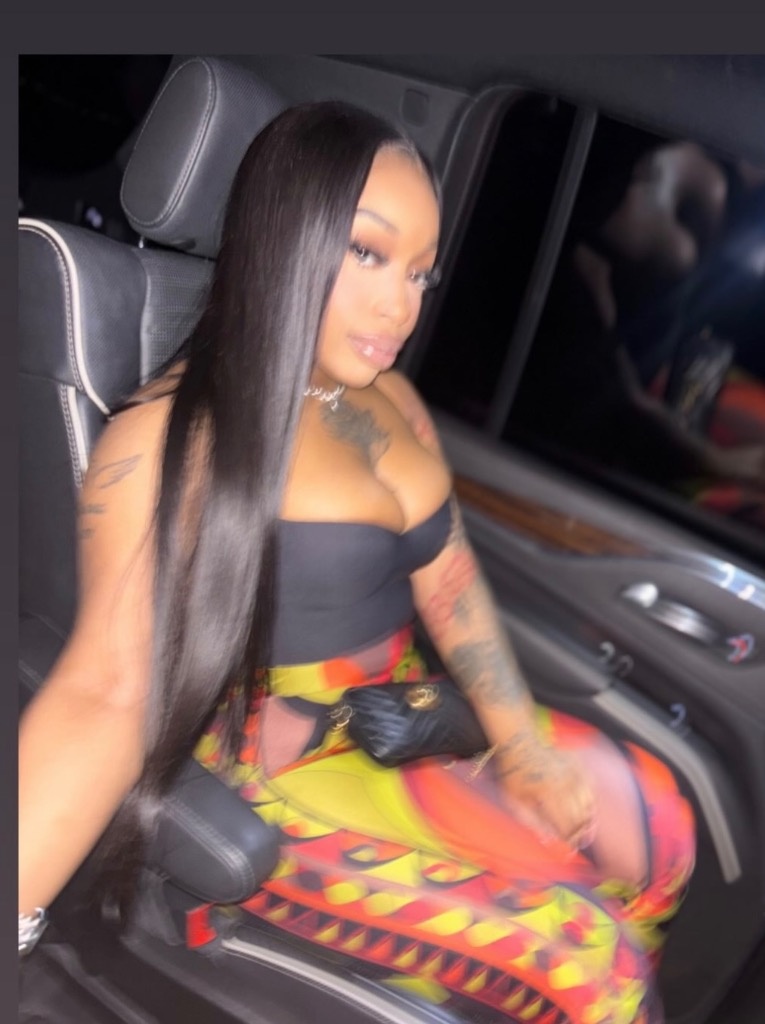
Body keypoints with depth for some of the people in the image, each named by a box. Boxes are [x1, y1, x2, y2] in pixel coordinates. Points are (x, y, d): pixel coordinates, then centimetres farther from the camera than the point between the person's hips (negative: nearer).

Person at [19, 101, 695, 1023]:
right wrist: (18, 893, -41)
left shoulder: (393, 401, 4)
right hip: (277, 773, -7)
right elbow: (108, 689, -28)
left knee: (651, 822, 1)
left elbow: (448, 576, 3)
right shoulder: (167, 439, -20)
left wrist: (518, 737, -9)